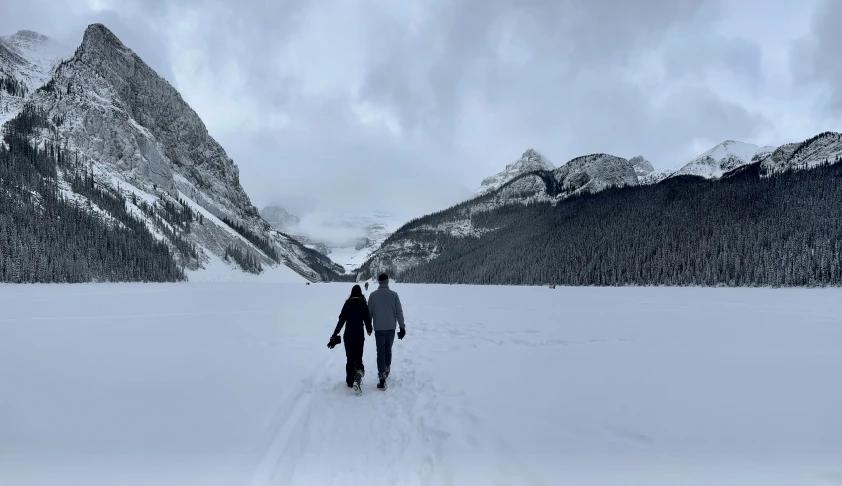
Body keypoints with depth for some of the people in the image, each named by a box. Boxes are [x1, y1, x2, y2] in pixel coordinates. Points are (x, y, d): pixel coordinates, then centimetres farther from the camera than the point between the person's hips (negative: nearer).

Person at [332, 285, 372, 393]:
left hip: (348, 336, 1)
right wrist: (369, 330, 18)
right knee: (358, 358, 6)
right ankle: (357, 377, -20)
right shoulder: (363, 304, -7)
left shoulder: (347, 303, -5)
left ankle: (350, 381, 21)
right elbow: (367, 319, -3)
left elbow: (341, 320, -6)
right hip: (359, 336, -1)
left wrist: (335, 334, 0)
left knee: (350, 358, 15)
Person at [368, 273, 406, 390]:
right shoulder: (394, 294, -5)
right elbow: (399, 312, -5)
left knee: (380, 352, 0)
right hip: (391, 328, 1)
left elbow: (369, 312, 2)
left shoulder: (373, 295, -4)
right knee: (388, 350, 20)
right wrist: (402, 327, 2)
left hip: (379, 328, -1)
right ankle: (386, 371, 34)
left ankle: (382, 379, -8)